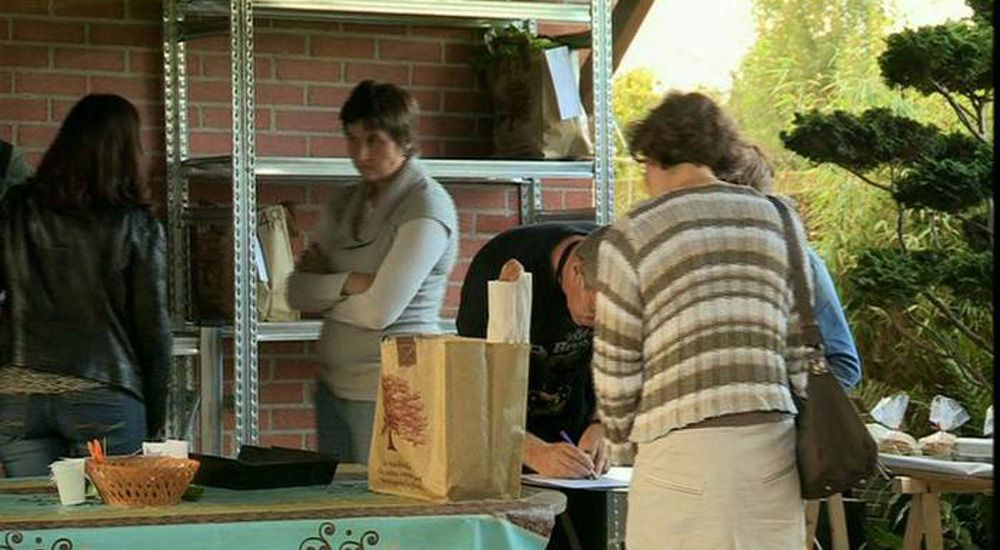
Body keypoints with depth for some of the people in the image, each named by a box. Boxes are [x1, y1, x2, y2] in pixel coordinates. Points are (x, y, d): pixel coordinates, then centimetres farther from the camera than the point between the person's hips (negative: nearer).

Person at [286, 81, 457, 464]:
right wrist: (348, 284, -12)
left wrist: (325, 290, 0)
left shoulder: (427, 208, -10)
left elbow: (379, 311, -16)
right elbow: (297, 293, 5)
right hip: (334, 385, 7)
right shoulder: (345, 204, 12)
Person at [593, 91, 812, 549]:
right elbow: (801, 352, 14)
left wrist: (623, 444, 19)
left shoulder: (631, 237, 2)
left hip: (683, 447, -4)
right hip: (772, 441, 4)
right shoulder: (778, 221, 14)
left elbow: (616, 370, 3)